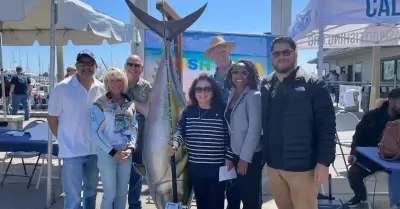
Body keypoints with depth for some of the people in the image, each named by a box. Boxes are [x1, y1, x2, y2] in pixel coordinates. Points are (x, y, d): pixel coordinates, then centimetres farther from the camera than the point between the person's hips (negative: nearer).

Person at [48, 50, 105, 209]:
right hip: (72, 150, -4)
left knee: (91, 190, 21)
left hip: (95, 149, 4)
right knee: (73, 196, 3)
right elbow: (52, 118, -2)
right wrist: (64, 140, 0)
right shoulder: (62, 88, -10)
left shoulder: (102, 89, 0)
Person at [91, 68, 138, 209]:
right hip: (107, 154, -4)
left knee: (122, 192, 14)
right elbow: (96, 132, -12)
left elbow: (134, 128, 6)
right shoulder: (100, 104, -8)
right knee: (110, 194, 4)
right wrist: (113, 152, -15)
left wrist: (131, 148, -9)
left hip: (126, 153, 4)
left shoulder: (130, 103, 5)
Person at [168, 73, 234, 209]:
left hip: (217, 167, -3)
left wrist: (229, 157, -5)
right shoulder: (188, 111, 3)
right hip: (194, 167, 3)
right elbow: (180, 130, -1)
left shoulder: (222, 111, -4)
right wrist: (174, 144, -21)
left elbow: (230, 136, -1)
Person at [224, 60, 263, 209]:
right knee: (232, 196, 16)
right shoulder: (231, 95, 8)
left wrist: (245, 158, -16)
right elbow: (231, 127, 10)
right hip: (235, 155, 7)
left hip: (251, 156, -6)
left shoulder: (254, 96, -11)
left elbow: (254, 129, -16)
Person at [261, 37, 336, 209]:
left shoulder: (313, 85, -7)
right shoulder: (265, 86, 7)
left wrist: (324, 162, -14)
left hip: (302, 166, -5)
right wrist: (265, 155, 8)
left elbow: (327, 126, -11)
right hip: (273, 166, 5)